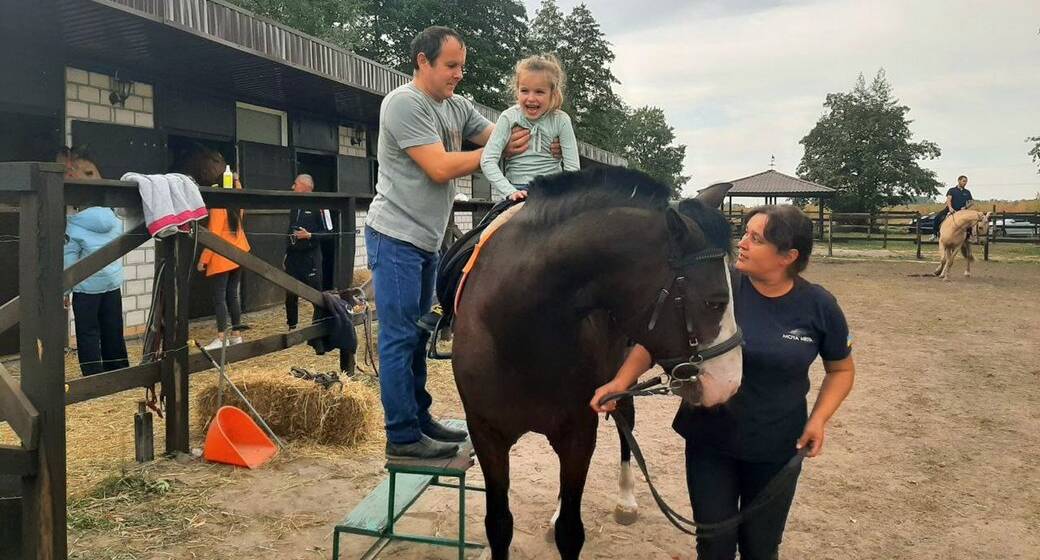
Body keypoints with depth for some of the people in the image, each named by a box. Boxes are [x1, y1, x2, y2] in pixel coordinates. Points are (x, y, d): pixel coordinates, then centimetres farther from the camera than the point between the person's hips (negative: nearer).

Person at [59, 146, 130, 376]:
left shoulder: (73, 226, -14)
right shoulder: (115, 217, -5)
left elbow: (68, 261, -10)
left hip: (87, 288, -4)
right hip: (113, 283, 4)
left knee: (88, 334, 6)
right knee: (113, 331, 14)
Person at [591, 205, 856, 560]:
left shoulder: (820, 307, -10)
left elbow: (841, 369, 5)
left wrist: (819, 419, -10)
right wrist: (622, 380, -28)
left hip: (777, 448, 1)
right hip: (710, 441, 0)